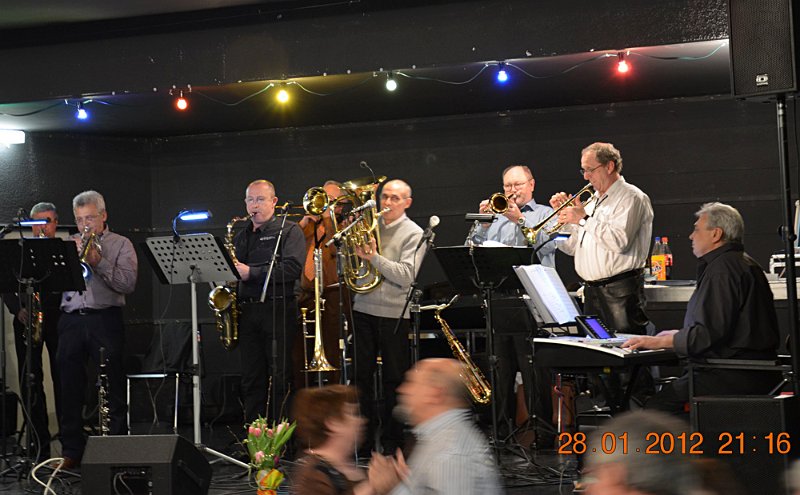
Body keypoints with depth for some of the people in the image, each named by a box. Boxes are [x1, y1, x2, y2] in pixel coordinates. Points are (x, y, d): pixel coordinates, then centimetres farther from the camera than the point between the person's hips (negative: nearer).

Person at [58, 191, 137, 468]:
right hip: (70, 321, 3)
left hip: (104, 319, -3)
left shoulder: (120, 245, 7)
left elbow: (128, 284, -7)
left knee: (112, 388, -3)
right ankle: (71, 452, 13)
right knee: (70, 388, 5)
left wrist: (98, 261, -13)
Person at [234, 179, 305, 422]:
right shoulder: (240, 237, 20)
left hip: (278, 310, -6)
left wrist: (251, 272, -17)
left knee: (279, 379, -4)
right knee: (251, 379, 7)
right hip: (246, 311, 6)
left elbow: (293, 268, -14)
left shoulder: (289, 231, 1)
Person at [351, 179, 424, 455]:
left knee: (394, 380, 3)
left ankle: (391, 440, 12)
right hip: (363, 308, 4)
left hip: (394, 313, -4)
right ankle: (365, 435, 21)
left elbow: (407, 276, -14)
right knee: (362, 375, 9)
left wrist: (374, 258, -20)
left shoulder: (414, 233, -2)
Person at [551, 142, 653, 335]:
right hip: (591, 293, 8)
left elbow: (620, 241, -23)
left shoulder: (631, 197, -6)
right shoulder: (593, 201, 20)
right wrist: (564, 215, 8)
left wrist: (584, 218, -15)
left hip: (620, 292, -8)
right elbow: (571, 247, 22)